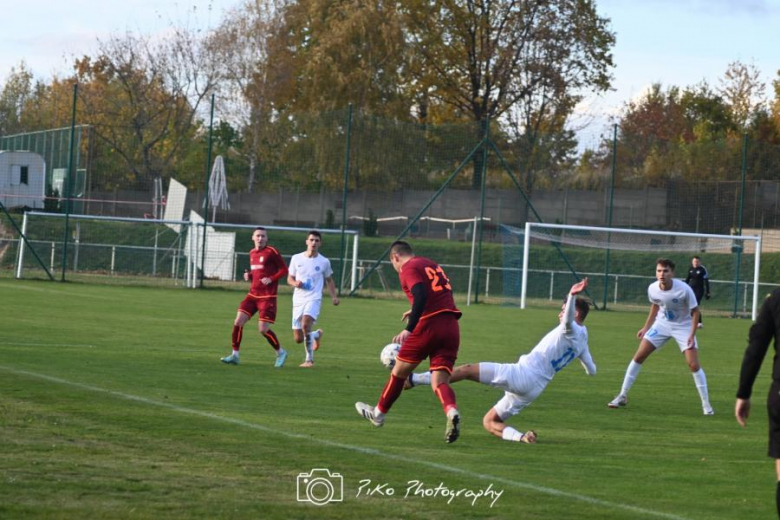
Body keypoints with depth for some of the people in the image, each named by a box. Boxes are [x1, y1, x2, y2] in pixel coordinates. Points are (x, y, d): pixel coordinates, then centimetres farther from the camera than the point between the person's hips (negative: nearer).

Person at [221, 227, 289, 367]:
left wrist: (271, 279, -19)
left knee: (263, 329, -9)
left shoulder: (271, 252, -8)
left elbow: (284, 270, -5)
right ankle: (235, 355, 4)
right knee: (238, 322, -5)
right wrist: (249, 275, 3)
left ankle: (280, 353, 14)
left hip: (267, 296, -6)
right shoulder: (252, 253, 12)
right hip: (253, 294, 6)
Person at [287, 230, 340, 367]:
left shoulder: (324, 262, 3)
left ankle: (309, 359, -19)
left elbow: (329, 280, 16)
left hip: (314, 299, -3)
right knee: (298, 339, 3)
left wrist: (334, 297, 3)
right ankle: (317, 334, 38)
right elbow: (290, 279, 12)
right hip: (298, 300, 3)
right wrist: (295, 283, -11)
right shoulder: (296, 258, 4)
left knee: (305, 325, -31)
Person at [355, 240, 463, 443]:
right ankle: (452, 412, -31)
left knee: (399, 370, 15)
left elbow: (421, 296, -18)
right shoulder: (432, 265, 22)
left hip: (429, 325, -6)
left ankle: (378, 413, 32)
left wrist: (409, 329, -23)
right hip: (451, 327, 6)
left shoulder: (408, 268, -1)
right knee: (440, 381, 0)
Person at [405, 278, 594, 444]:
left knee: (467, 370, -9)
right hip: (534, 389, 9)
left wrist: (572, 295, -47)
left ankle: (415, 379, -18)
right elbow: (591, 370, 34)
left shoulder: (572, 331, -6)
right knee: (489, 422, 15)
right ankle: (520, 436, -12)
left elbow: (568, 321, -32)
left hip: (523, 373, -9)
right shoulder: (581, 341, 20)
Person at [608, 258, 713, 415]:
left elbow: (695, 311, -16)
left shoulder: (684, 290, -29)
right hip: (662, 324, 4)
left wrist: (692, 335, -23)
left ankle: (706, 404, -1)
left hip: (683, 327, -4)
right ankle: (623, 396, 9)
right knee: (638, 356, -2)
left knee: (694, 365, -14)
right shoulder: (653, 289, -16)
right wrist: (646, 328, 10)